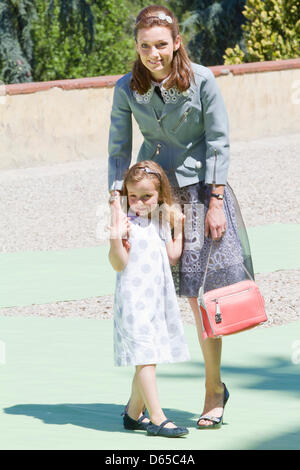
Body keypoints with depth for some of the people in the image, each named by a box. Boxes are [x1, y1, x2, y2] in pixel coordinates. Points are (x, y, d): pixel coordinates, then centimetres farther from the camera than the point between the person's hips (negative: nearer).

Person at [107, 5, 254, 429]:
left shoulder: (202, 81, -12)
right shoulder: (127, 89, -5)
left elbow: (218, 143, -8)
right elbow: (119, 148, 0)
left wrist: (216, 202, -11)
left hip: (199, 188, -2)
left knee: (202, 292, -3)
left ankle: (214, 390, 10)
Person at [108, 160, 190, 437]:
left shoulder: (161, 222, 12)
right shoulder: (126, 221, -10)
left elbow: (172, 258, 18)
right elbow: (118, 264, -15)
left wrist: (179, 229, 15)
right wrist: (116, 237, -30)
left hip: (159, 298, 7)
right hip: (134, 298, -7)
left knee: (147, 360, 12)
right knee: (146, 358, -11)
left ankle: (134, 414, 25)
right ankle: (157, 418, -14)